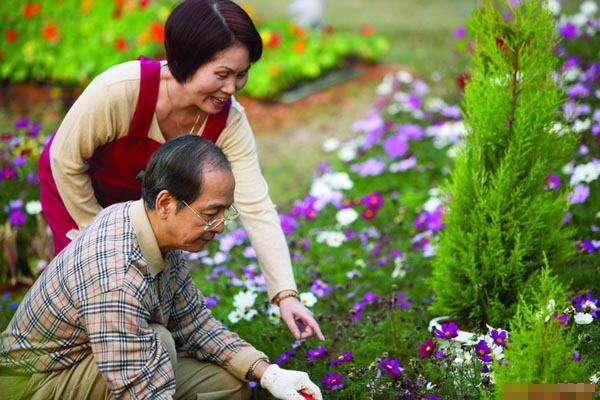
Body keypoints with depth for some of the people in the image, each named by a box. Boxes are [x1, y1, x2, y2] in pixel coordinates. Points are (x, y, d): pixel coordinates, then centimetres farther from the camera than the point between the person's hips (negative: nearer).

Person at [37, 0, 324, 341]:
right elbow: (66, 160, -25)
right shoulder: (120, 91, -40)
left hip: (142, 195, 4)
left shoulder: (229, 121, -27)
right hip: (74, 186, -4)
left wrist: (286, 294, -37)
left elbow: (257, 209, -29)